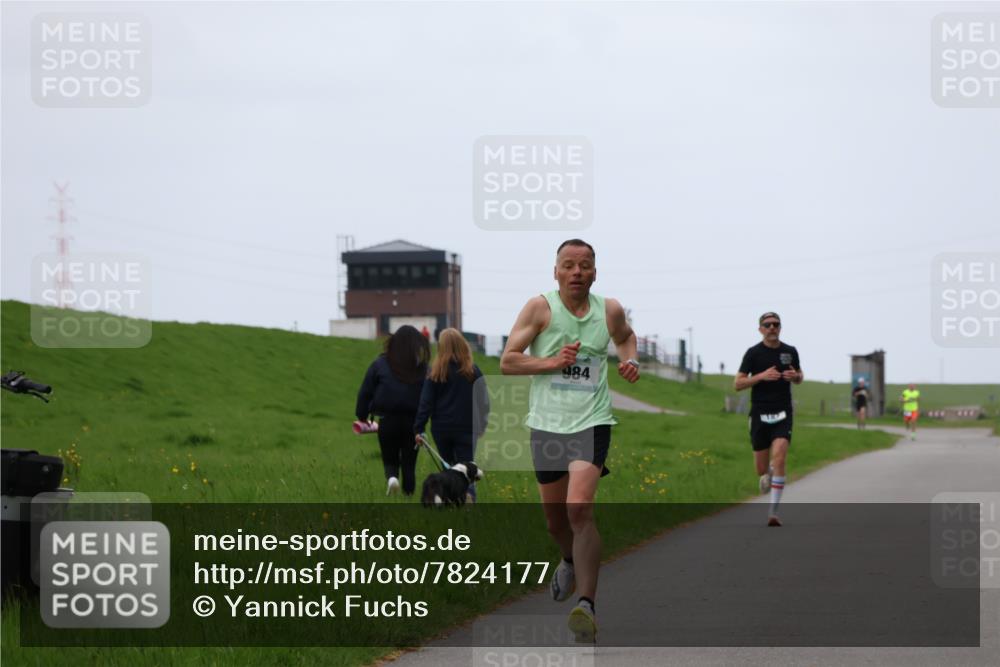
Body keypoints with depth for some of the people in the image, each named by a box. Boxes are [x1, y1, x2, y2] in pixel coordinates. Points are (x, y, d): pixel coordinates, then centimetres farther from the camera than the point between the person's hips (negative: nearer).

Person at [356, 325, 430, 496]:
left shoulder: (380, 364, -2)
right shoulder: (422, 368, -3)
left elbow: (365, 392, 2)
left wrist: (362, 416, 12)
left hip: (387, 420, 0)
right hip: (413, 422, 0)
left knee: (390, 460, 11)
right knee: (409, 463, 10)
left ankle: (391, 477, -19)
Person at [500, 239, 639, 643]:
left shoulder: (609, 310, 2)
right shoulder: (540, 308, -5)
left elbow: (625, 337, 26)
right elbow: (507, 362, -6)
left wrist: (629, 360, 6)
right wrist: (552, 362, -17)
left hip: (591, 423, -1)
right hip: (547, 424, 1)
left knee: (579, 507, -21)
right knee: (555, 517, 15)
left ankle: (586, 605, -24)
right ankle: (571, 562, 50)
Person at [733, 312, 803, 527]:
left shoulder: (790, 352, 7)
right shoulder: (753, 353, -2)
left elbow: (799, 378, 22)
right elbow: (737, 384, -4)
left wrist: (795, 376, -3)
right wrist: (762, 376, -18)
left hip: (783, 414, 0)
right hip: (760, 414, 0)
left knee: (779, 460, -18)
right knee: (761, 468, 5)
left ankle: (773, 512, -13)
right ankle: (768, 474, 45)